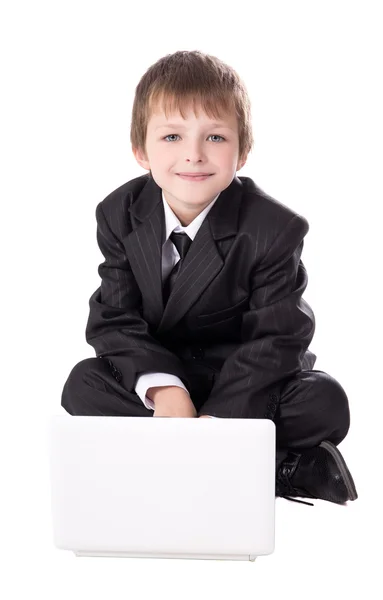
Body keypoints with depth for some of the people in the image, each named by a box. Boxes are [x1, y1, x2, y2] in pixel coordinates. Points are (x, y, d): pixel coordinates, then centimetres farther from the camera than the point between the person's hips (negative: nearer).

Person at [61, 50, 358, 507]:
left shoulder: (274, 229, -19)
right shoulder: (120, 216, -10)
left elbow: (277, 339, -19)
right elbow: (113, 320, -12)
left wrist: (221, 415, -31)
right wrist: (163, 388, -30)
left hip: (242, 379, -2)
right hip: (156, 371, 3)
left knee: (326, 404, -27)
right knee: (83, 384, -25)